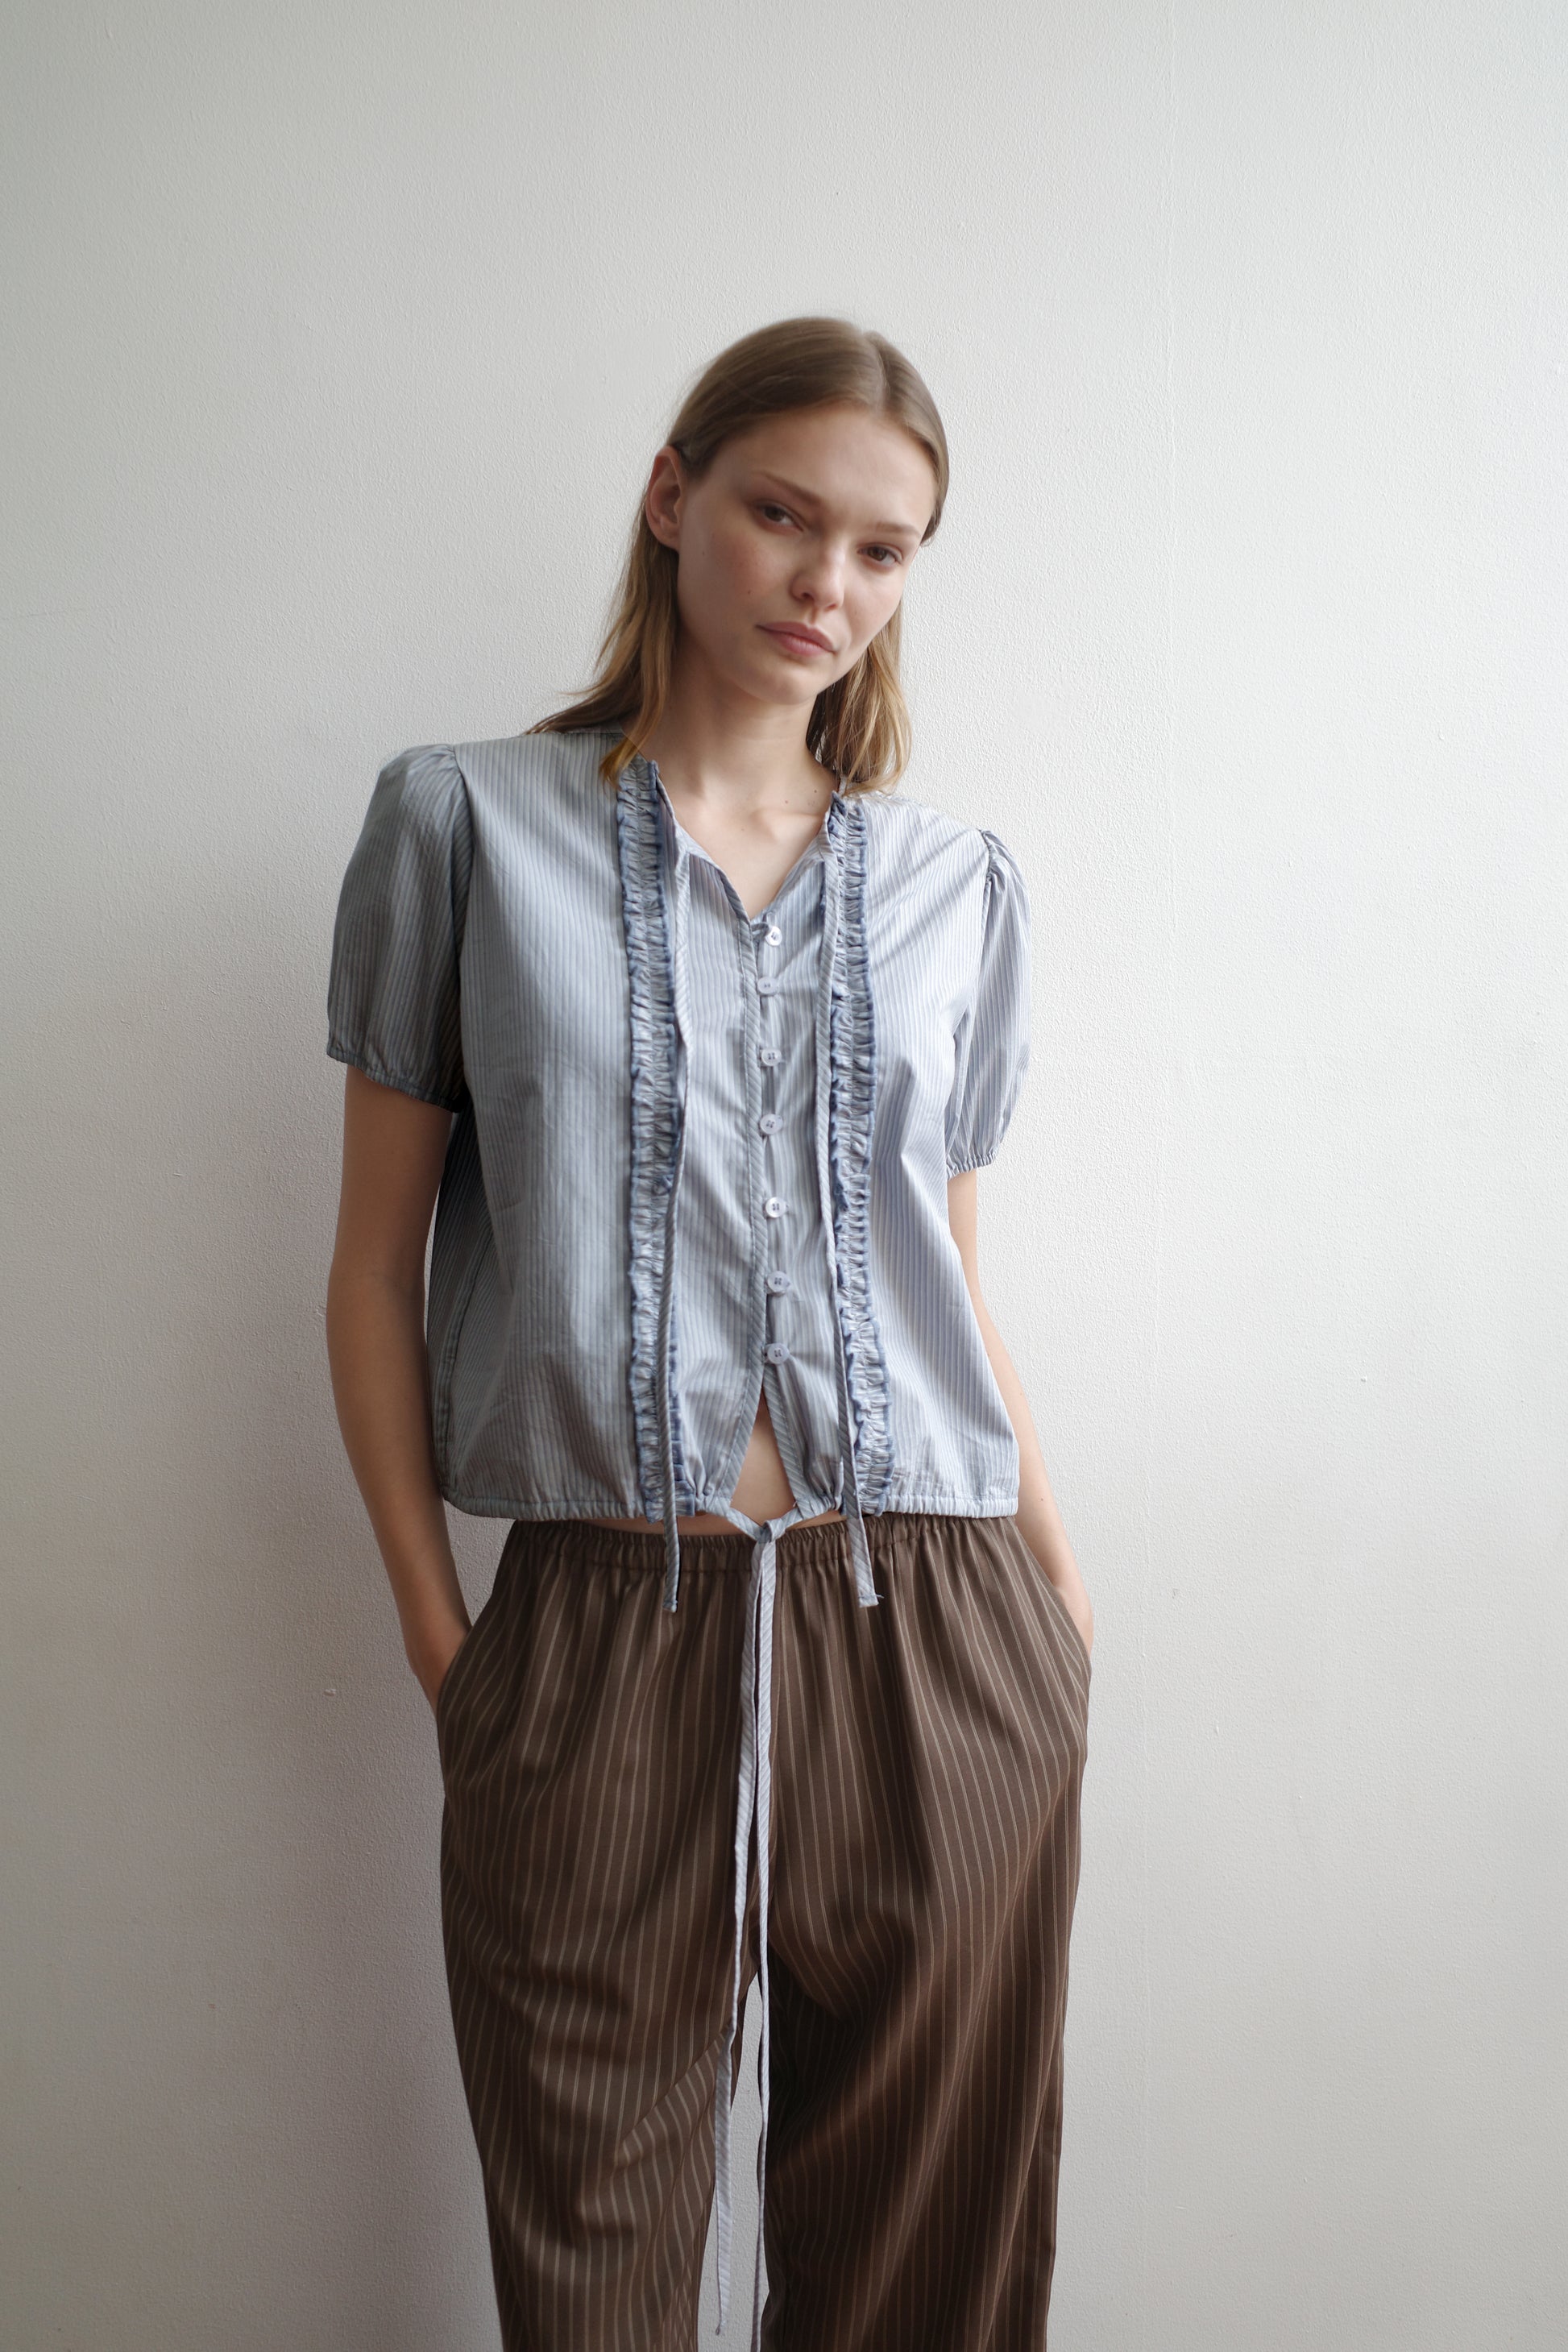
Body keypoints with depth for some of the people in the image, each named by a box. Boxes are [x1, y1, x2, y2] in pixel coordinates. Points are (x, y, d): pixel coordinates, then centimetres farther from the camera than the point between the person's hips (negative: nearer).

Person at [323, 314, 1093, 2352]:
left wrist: (1059, 1594, 9)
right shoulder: (467, 827, 4)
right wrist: (432, 1624, -1)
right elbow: (377, 1264, 4)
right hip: (600, 1637, -2)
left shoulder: (962, 886, 11)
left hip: (936, 1646, 2)